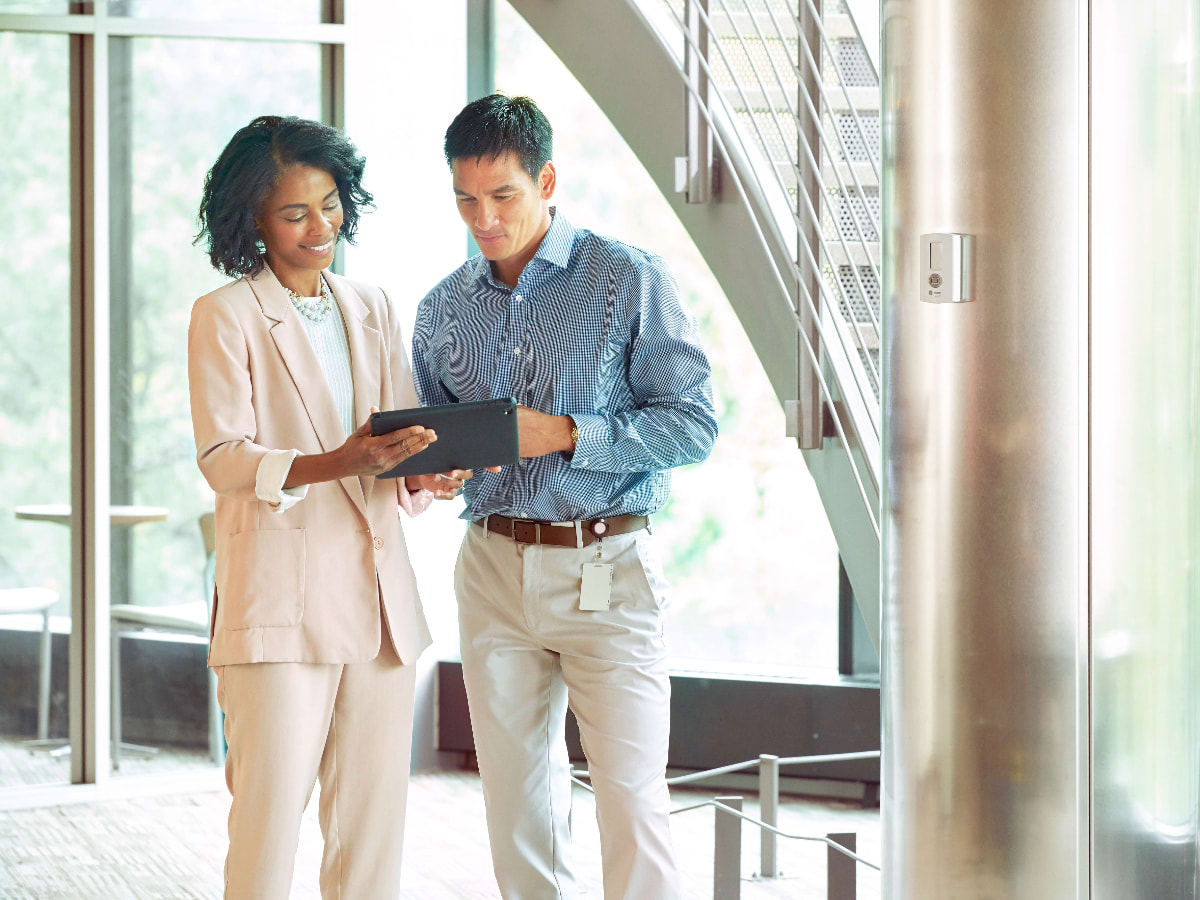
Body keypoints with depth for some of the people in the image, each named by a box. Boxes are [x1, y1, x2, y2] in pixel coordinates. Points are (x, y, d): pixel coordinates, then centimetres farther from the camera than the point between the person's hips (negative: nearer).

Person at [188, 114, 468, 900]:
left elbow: (409, 436, 16)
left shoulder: (372, 310, 16)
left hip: (380, 594, 5)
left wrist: (426, 474, -8)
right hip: (279, 596, -5)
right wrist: (337, 465, -24)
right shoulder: (226, 317, 0)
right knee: (270, 817, -7)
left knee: (375, 819, 5)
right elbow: (223, 458, -9)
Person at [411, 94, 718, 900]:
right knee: (518, 803, 8)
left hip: (606, 569, -5)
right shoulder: (445, 309, 11)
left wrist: (564, 434, -17)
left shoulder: (631, 282, -4)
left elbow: (693, 424, -8)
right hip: (494, 569, 5)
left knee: (632, 801, -8)